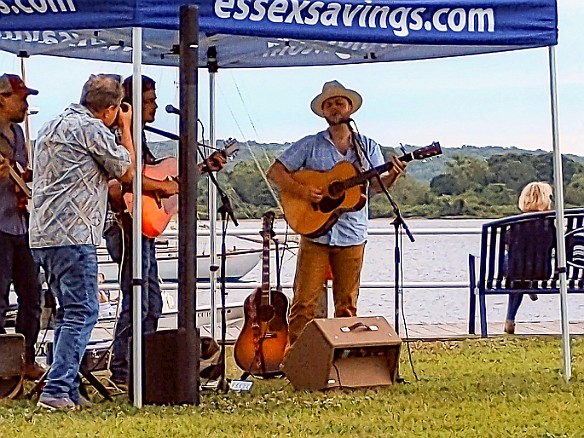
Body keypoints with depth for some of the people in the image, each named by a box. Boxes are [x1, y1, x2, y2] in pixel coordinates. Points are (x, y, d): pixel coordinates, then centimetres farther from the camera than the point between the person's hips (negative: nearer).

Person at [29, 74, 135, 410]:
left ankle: (67, 390, 16)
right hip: (73, 234, -10)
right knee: (82, 313, -8)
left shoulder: (52, 127, 21)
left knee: (70, 312, 16)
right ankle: (57, 391, -14)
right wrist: (126, 128, 11)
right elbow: (128, 172, 1)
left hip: (43, 235, 10)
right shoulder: (92, 129, -8)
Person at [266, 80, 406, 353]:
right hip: (315, 232, -2)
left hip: (352, 235, 2)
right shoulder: (310, 145, 4)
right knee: (305, 301, -4)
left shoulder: (367, 147, 11)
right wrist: (300, 190, -15)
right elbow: (275, 172, 1)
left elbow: (378, 185, 4)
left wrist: (392, 176, -18)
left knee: (347, 305, 6)